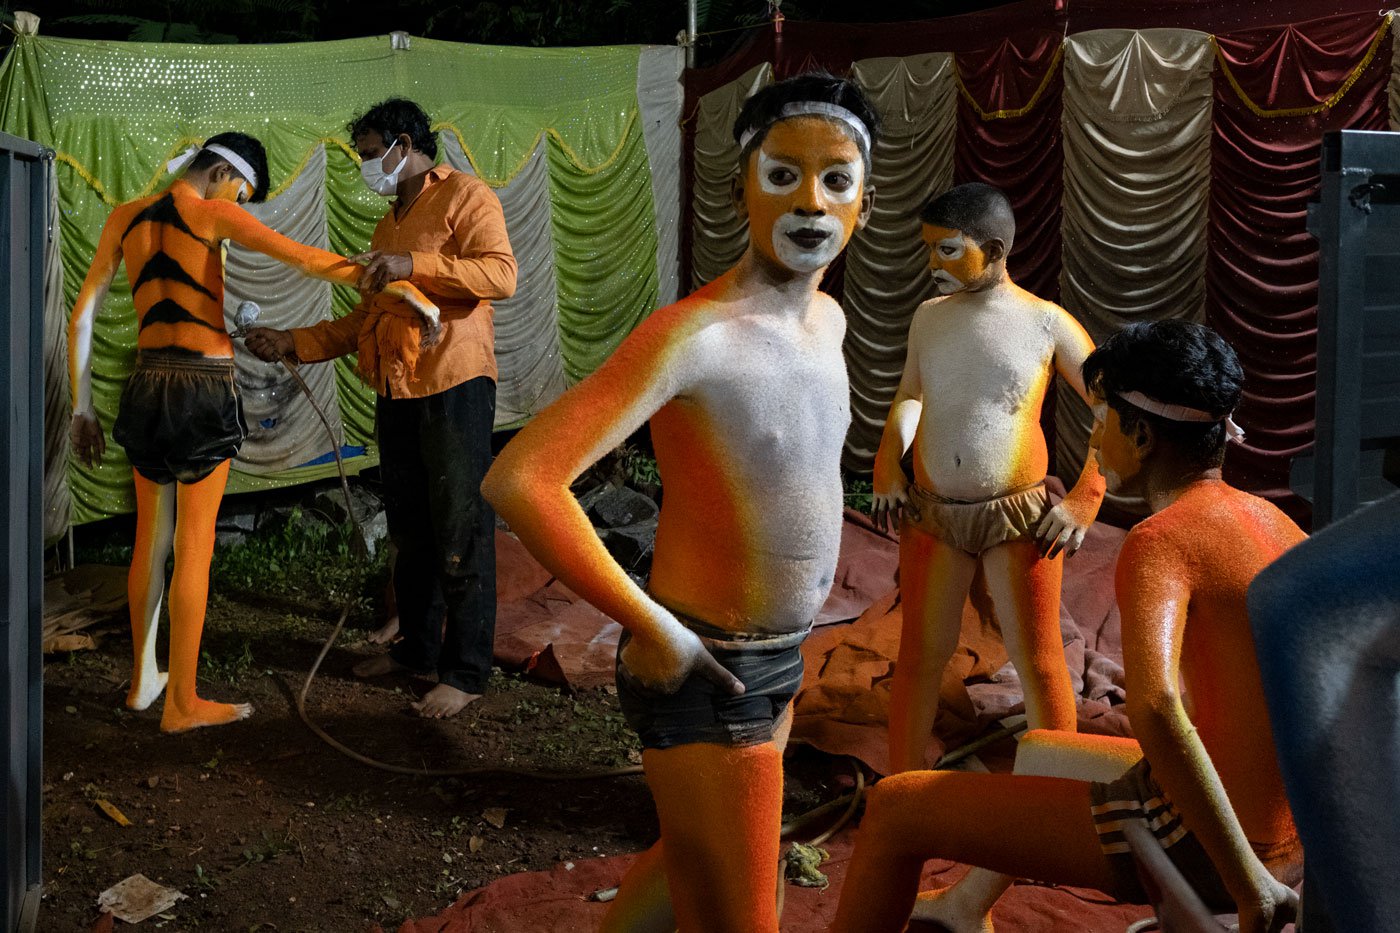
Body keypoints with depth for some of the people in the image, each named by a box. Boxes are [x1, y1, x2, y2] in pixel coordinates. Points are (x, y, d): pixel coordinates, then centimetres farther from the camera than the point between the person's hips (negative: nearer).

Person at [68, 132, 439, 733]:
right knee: (194, 545, 1)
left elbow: (82, 314, 8)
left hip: (147, 388, 6)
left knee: (151, 537, 18)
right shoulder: (211, 214, -8)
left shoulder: (125, 217, 9)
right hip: (205, 391, -6)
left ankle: (143, 678, 32)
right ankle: (182, 704, 9)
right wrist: (394, 286, -21)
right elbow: (302, 259, -20)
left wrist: (82, 407, 12)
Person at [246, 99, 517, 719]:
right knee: (410, 533, 14)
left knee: (461, 534, -5)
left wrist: (414, 265, -24)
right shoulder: (388, 225, 24)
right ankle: (417, 648, 26)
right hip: (396, 394, 9)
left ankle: (466, 672, 0)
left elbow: (501, 274, -19)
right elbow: (366, 320, 23)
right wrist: (292, 343, 13)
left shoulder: (464, 196, -2)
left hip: (454, 385, -8)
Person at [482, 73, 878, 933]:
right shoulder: (696, 332, -24)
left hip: (779, 658, 8)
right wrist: (651, 627, -25)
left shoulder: (829, 319, 3)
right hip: (705, 676, -8)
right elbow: (519, 480, -31)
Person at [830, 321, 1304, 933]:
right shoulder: (1271, 521, 7)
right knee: (1038, 750, 34)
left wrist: (1248, 883, -31)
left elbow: (1154, 708, -38)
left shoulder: (1160, 543, -20)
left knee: (896, 805, 2)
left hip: (1201, 841, -9)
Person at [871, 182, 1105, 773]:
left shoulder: (1047, 323, -6)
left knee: (1038, 662, 5)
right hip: (930, 516, 3)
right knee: (920, 656, 10)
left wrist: (1085, 499, -7)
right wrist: (887, 464, 6)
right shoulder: (928, 318, 6)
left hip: (1019, 517, -3)